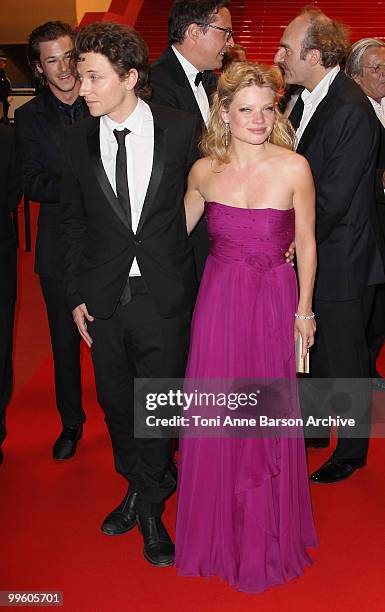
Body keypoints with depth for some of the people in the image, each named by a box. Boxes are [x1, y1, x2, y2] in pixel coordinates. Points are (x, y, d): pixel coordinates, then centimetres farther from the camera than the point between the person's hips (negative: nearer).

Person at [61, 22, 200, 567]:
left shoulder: (183, 130, -7)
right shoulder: (78, 140, 0)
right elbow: (73, 222, 8)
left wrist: (196, 284, 1)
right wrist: (76, 295, 5)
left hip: (166, 298, -2)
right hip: (104, 300, 3)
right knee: (115, 401, 15)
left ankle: (148, 507, 30)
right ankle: (141, 489, 40)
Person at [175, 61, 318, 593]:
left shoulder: (293, 168, -10)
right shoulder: (204, 170, -2)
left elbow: (306, 243, -2)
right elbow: (175, 230, 12)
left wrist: (304, 309, 2)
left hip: (273, 300, -2)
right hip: (218, 297, 3)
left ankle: (267, 532, 35)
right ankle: (220, 527, 36)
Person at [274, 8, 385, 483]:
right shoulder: (305, 97, 4)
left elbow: (333, 199, -24)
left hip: (340, 261, -8)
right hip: (308, 253, 8)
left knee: (344, 360, 9)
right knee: (311, 348, 22)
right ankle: (314, 426, 44)